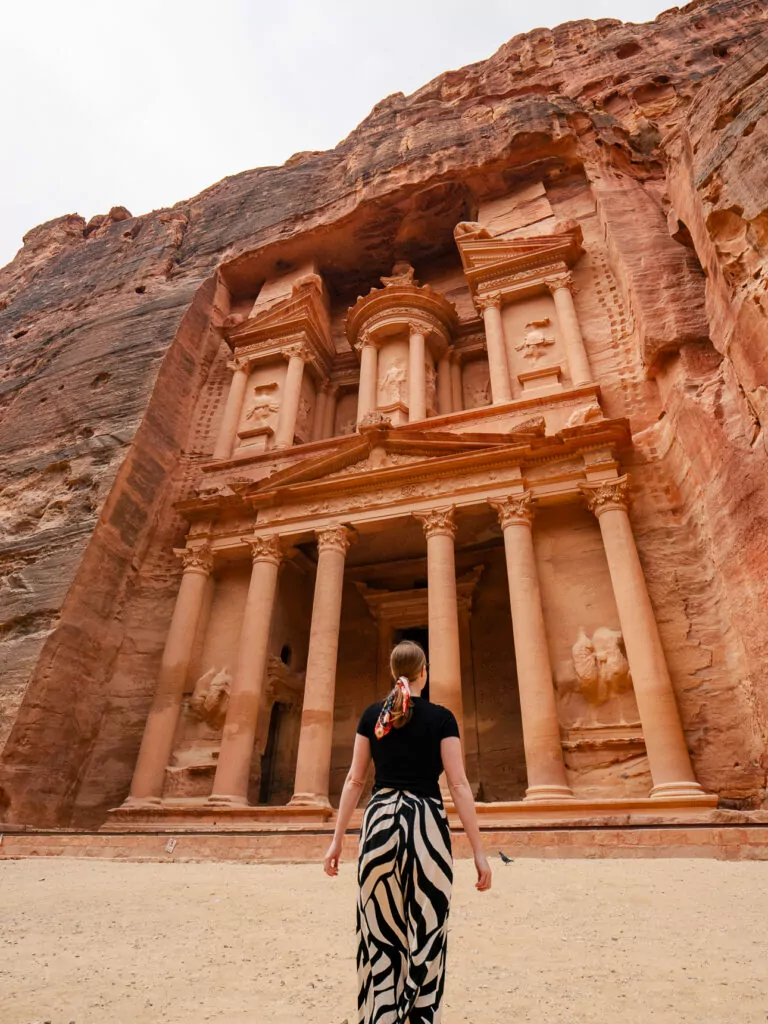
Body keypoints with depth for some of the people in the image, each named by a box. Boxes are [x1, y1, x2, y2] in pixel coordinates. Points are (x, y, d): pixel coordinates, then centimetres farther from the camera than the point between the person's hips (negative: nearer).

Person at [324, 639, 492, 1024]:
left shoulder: (372, 715, 4)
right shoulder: (441, 718, -3)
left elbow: (354, 780, 5)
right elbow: (458, 785, -7)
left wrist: (337, 838, 10)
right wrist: (478, 850, -3)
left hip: (380, 818, 2)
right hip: (426, 823, -2)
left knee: (380, 933, 13)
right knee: (425, 934, 10)